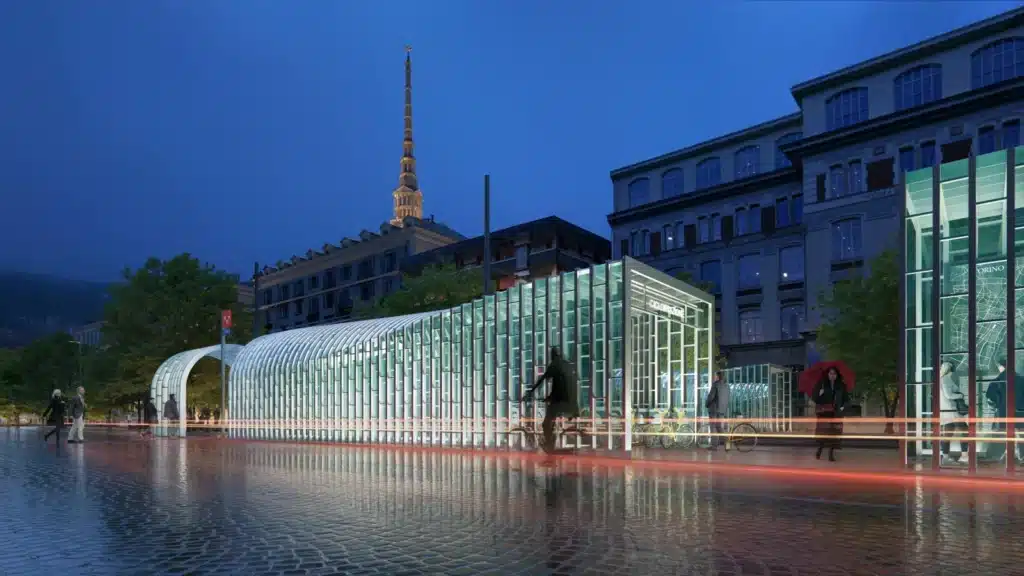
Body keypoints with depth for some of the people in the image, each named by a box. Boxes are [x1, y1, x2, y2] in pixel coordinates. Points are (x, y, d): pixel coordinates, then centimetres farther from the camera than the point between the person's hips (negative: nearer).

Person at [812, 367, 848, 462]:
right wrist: (819, 394, -23)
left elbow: (846, 399, 13)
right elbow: (814, 397, -3)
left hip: (836, 412, 2)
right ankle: (819, 449, 15)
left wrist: (843, 406, -3)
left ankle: (831, 454, 5)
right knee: (822, 431, -8)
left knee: (834, 432, -2)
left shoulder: (841, 386, 5)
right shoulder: (821, 384, -1)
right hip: (823, 411, -2)